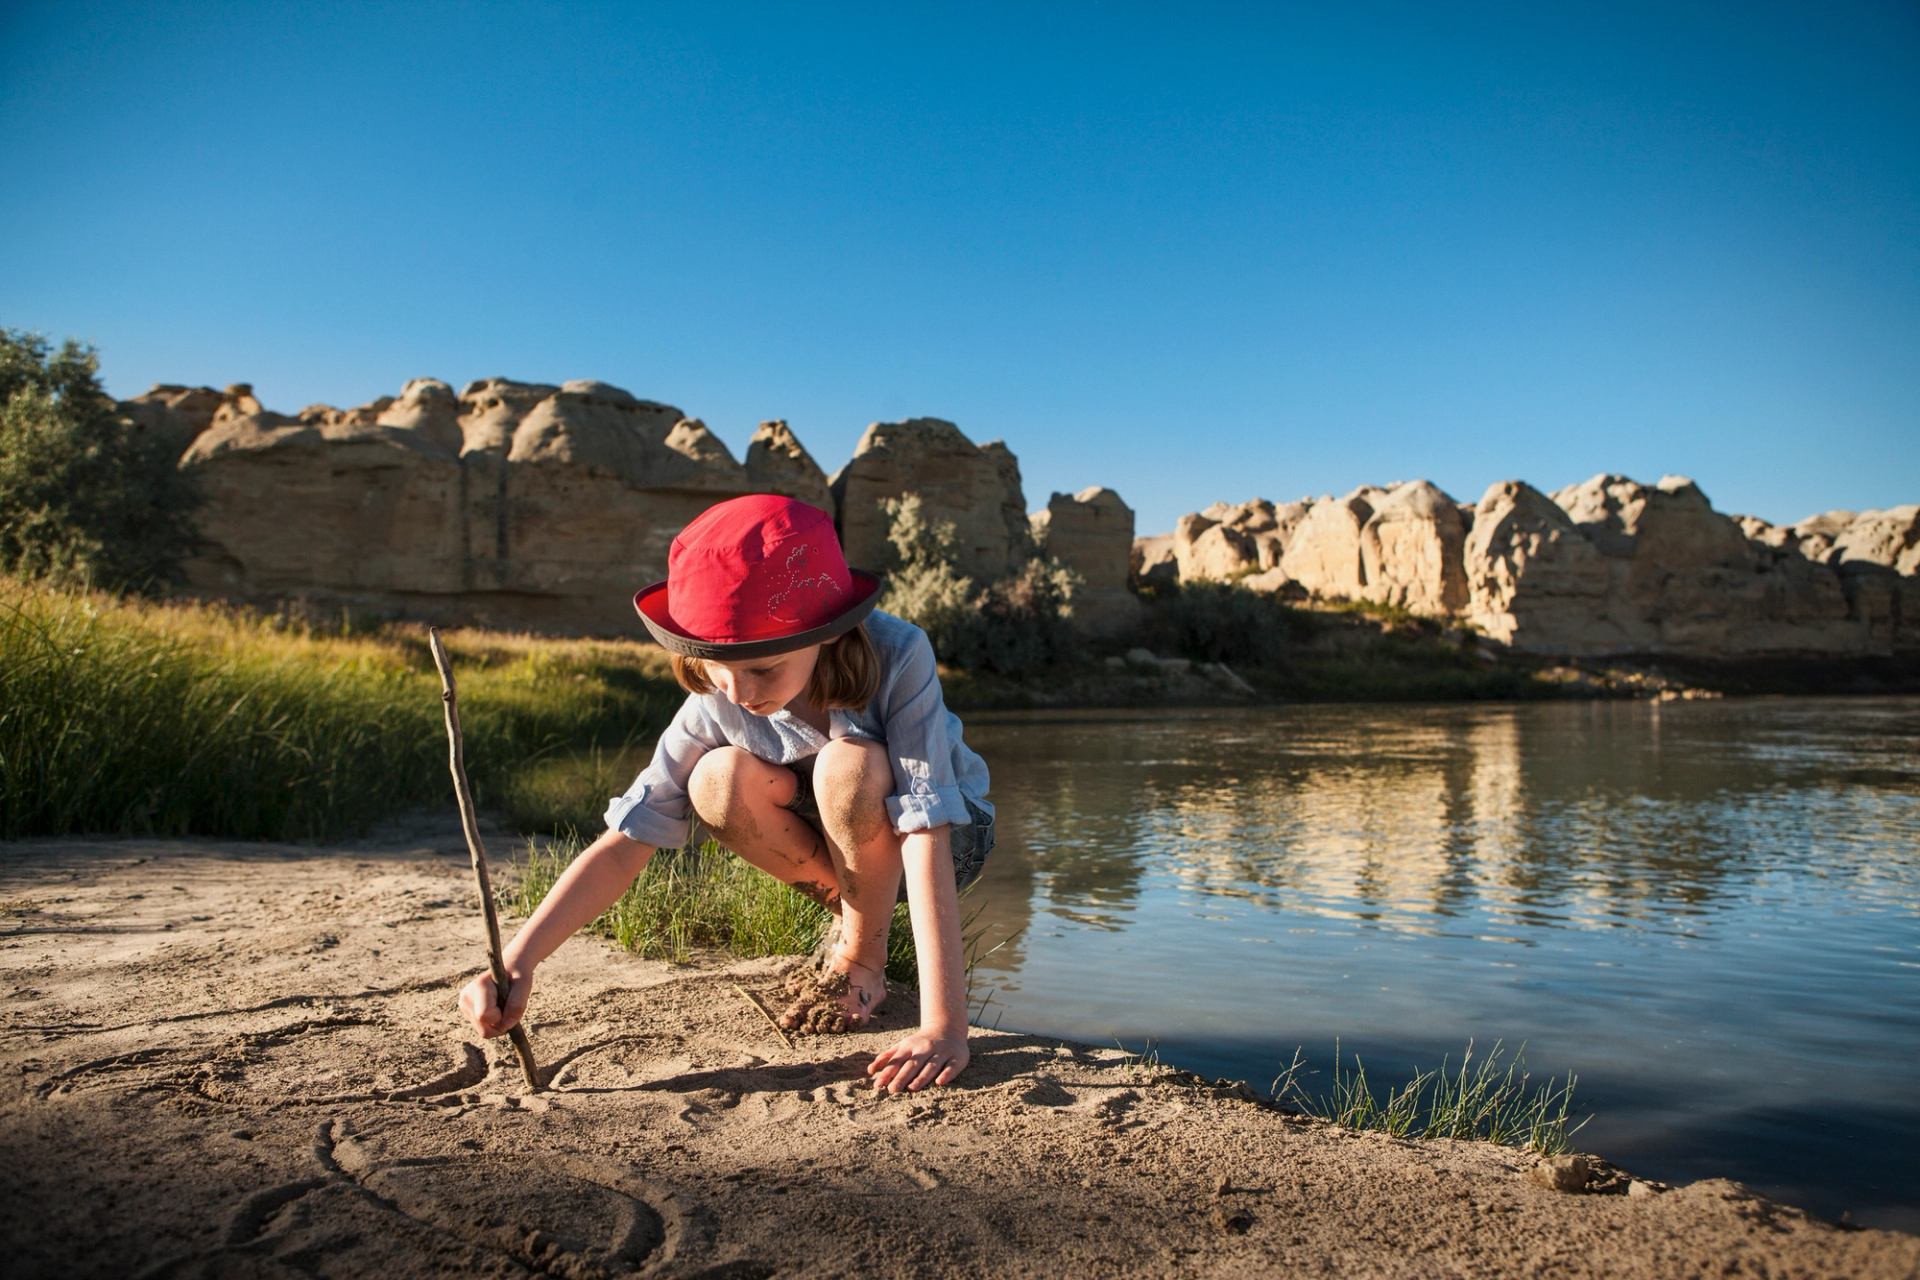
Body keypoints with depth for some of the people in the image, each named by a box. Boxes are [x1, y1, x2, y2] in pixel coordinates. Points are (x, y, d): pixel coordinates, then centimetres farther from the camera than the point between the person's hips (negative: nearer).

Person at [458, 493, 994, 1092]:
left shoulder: (897, 656, -34)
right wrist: (515, 963, -38)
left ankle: (863, 958, -9)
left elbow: (925, 834, -40)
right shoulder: (716, 705, -24)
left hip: (953, 835, -3)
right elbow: (623, 844, -25)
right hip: (842, 850, 4)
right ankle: (855, 917, -1)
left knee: (848, 765, -36)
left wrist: (944, 1025, -45)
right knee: (718, 780, -27)